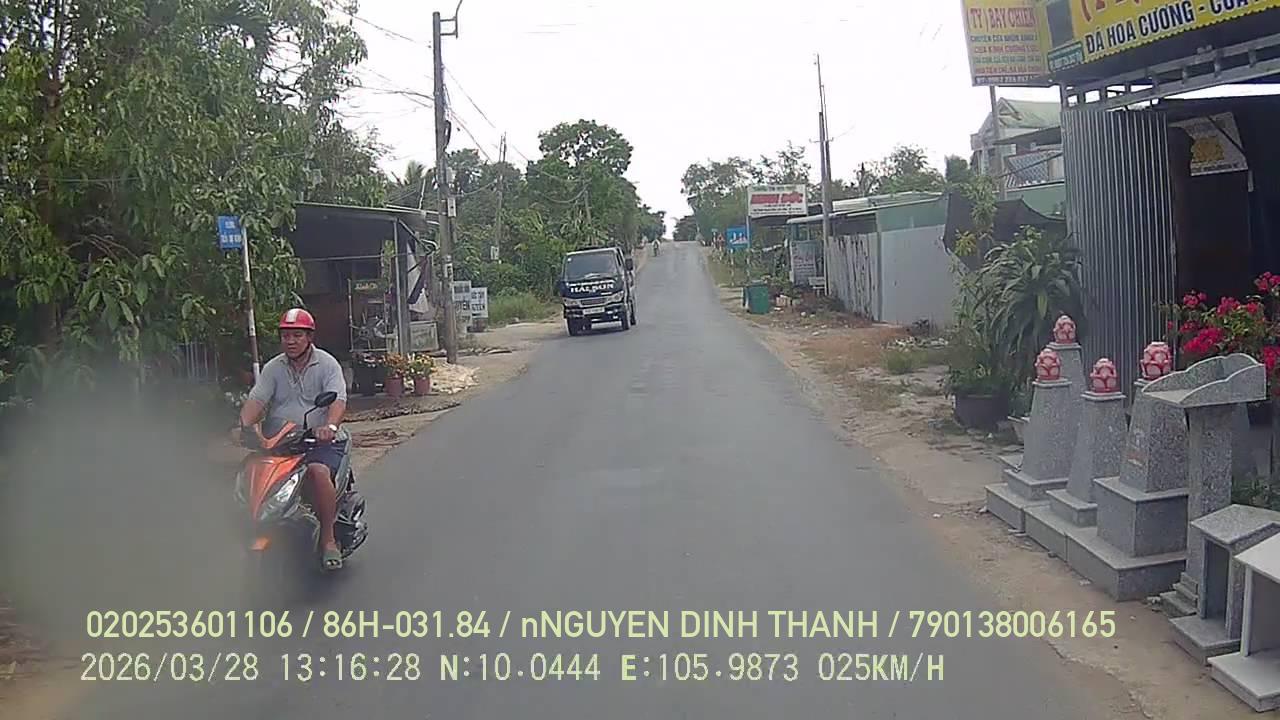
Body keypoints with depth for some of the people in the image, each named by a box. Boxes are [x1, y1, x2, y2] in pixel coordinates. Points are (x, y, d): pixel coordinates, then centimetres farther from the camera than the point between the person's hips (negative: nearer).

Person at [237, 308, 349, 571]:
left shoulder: (327, 364, 3)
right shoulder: (273, 368, 13)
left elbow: (338, 400, -11)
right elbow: (256, 400, 0)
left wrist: (330, 426, -33)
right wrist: (244, 425, -21)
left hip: (318, 440, -4)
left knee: (318, 471, -33)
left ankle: (328, 539, -21)